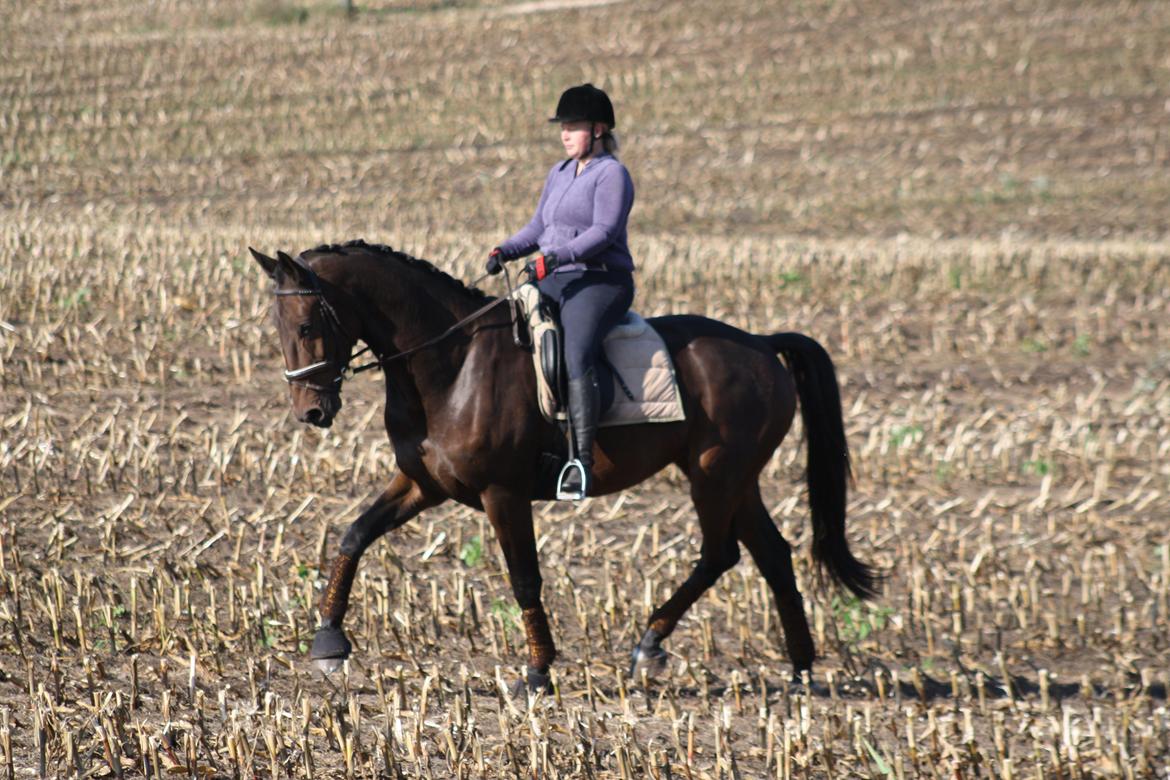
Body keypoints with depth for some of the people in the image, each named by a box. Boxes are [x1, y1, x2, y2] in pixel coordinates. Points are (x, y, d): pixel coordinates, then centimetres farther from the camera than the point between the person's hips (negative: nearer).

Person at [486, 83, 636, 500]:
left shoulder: (611, 174, -6)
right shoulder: (559, 174, 21)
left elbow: (604, 231, -17)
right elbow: (538, 228, 23)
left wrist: (558, 256, -27)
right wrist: (505, 251, 4)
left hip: (601, 281, -10)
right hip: (557, 281, 10)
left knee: (576, 355, -31)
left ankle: (582, 460, -39)